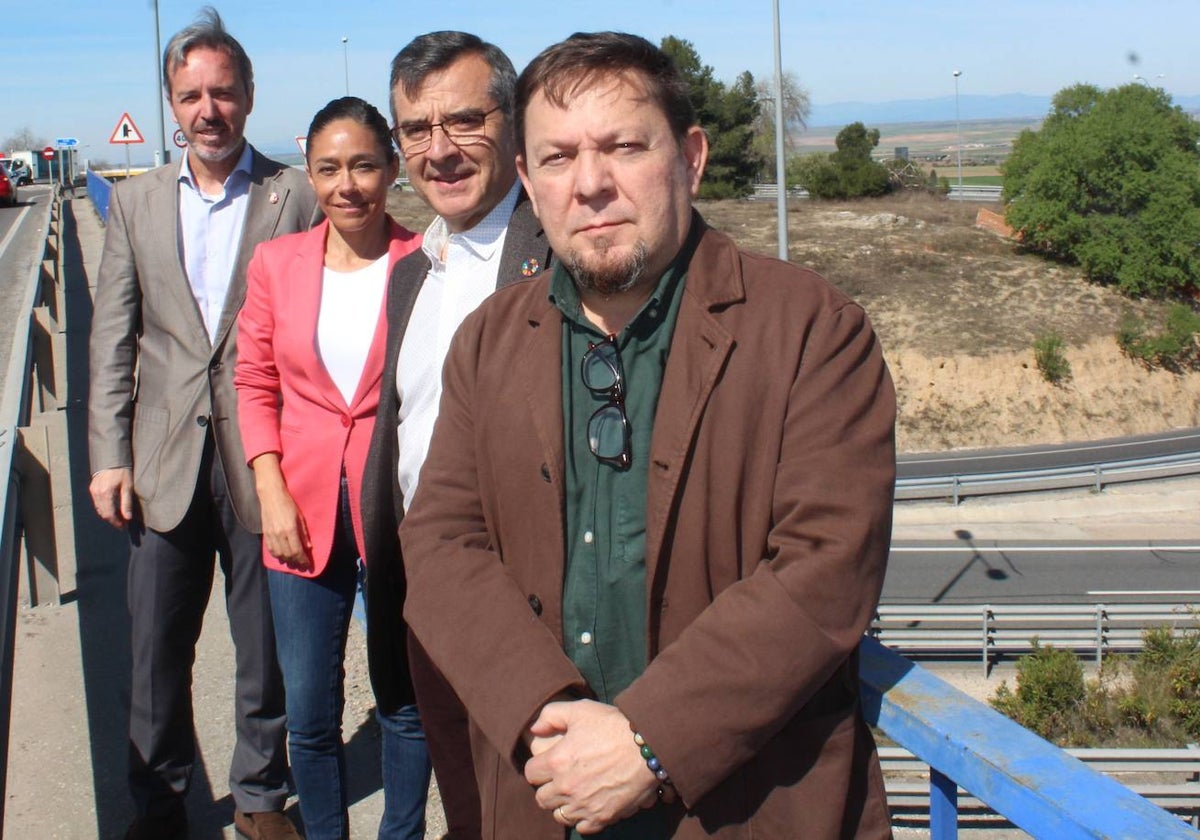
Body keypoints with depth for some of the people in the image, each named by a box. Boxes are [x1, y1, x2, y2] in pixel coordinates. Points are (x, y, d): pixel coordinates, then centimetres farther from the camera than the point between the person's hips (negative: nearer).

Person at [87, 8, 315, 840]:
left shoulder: (296, 197, -3)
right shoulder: (136, 202, 7)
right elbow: (113, 337, 7)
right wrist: (109, 455, 1)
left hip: (265, 460, -2)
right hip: (165, 460, 3)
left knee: (267, 649, 10)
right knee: (156, 652, 12)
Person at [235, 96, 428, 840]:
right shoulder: (276, 262, 2)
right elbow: (256, 386, 9)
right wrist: (271, 493, -1)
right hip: (305, 511, 2)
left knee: (409, 700, 11)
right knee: (309, 714, 11)